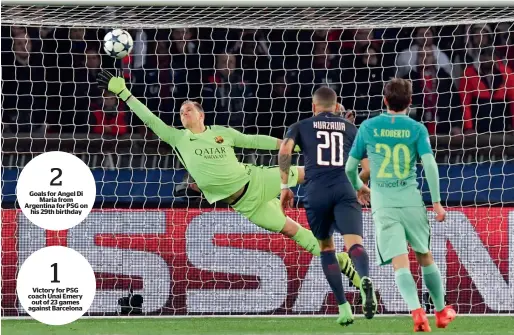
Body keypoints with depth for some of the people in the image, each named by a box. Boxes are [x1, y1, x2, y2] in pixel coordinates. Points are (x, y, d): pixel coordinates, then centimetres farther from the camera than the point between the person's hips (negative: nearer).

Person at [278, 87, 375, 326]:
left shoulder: (301, 127, 17)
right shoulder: (350, 128, 20)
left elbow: (284, 150, -2)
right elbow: (369, 164, 14)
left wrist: (285, 186, 4)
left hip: (316, 193, 0)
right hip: (345, 191, 0)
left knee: (326, 248, 19)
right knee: (354, 243, -17)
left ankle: (343, 308, 14)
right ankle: (365, 280, -51)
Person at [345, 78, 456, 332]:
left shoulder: (368, 127, 5)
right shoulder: (416, 129, 2)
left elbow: (350, 168, 9)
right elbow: (429, 164, -10)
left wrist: (358, 187, 30)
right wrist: (436, 202, -4)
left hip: (383, 204, -1)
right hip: (411, 201, 1)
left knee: (400, 263, -8)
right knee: (425, 257, 19)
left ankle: (416, 310, -29)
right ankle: (442, 311, 30)